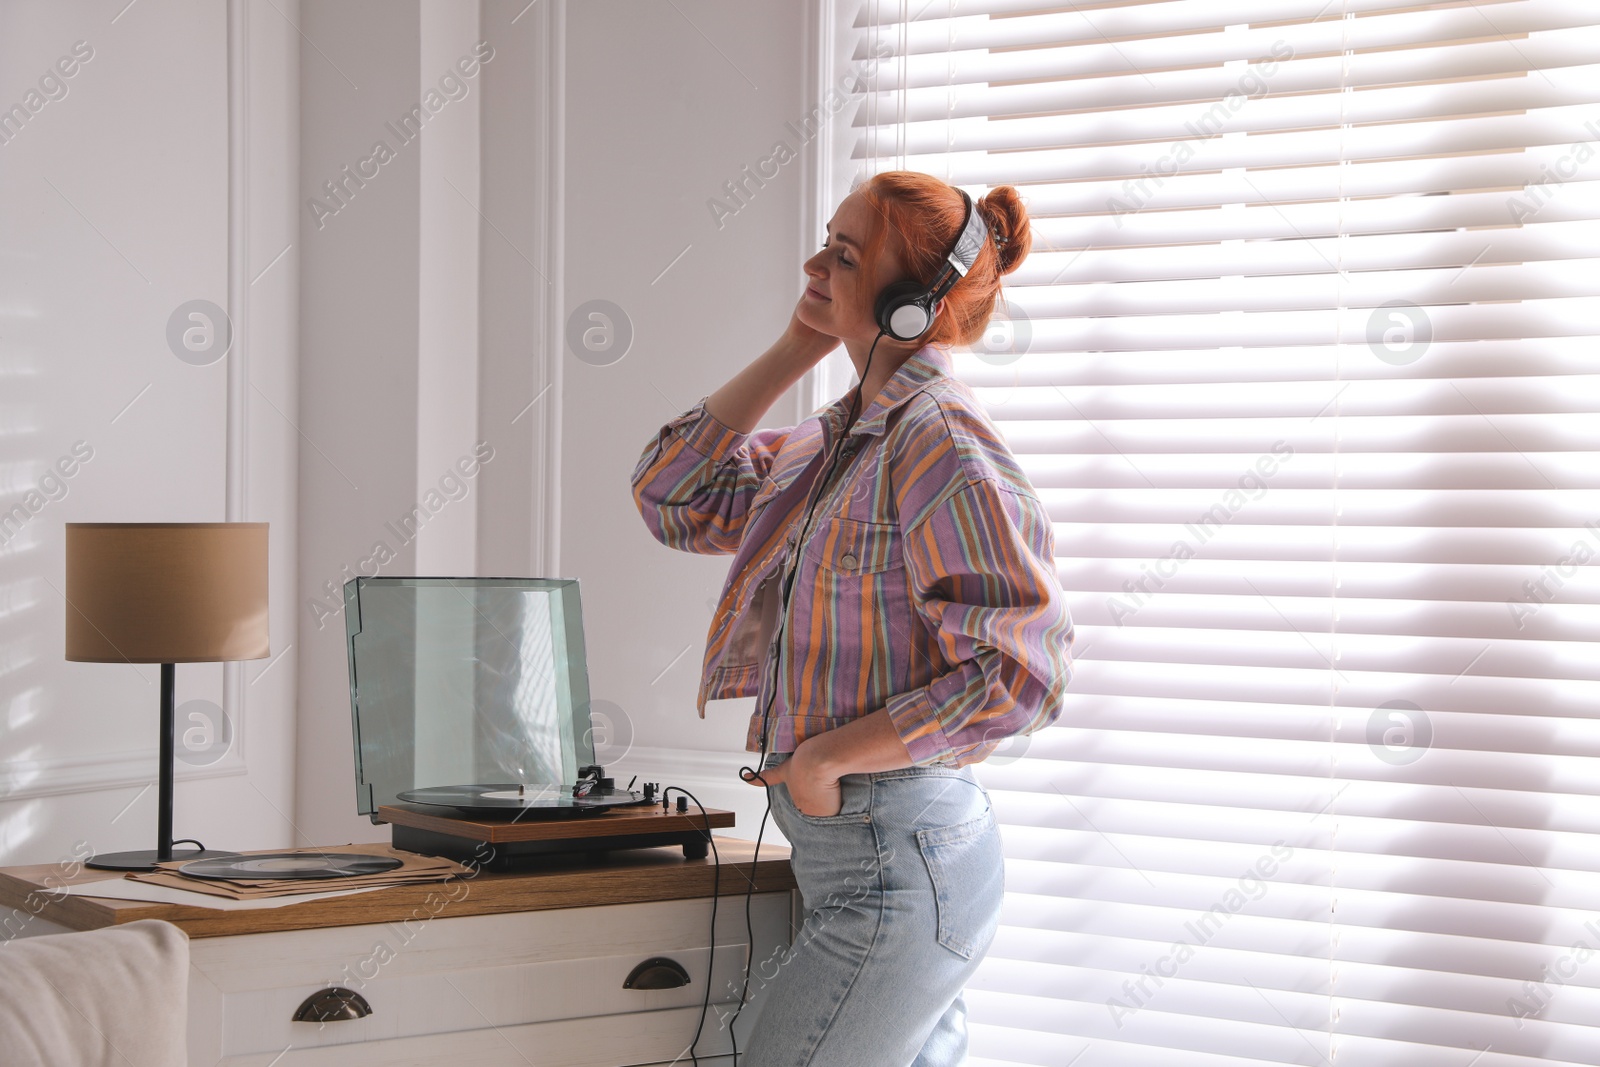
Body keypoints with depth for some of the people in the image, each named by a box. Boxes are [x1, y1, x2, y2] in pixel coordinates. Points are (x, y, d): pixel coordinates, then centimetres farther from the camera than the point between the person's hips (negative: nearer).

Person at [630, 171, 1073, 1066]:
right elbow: (672, 497, 14)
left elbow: (1018, 675, -23)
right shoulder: (840, 437, 12)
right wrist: (794, 351, 8)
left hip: (895, 867, -9)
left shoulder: (940, 439, -17)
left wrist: (825, 758, -16)